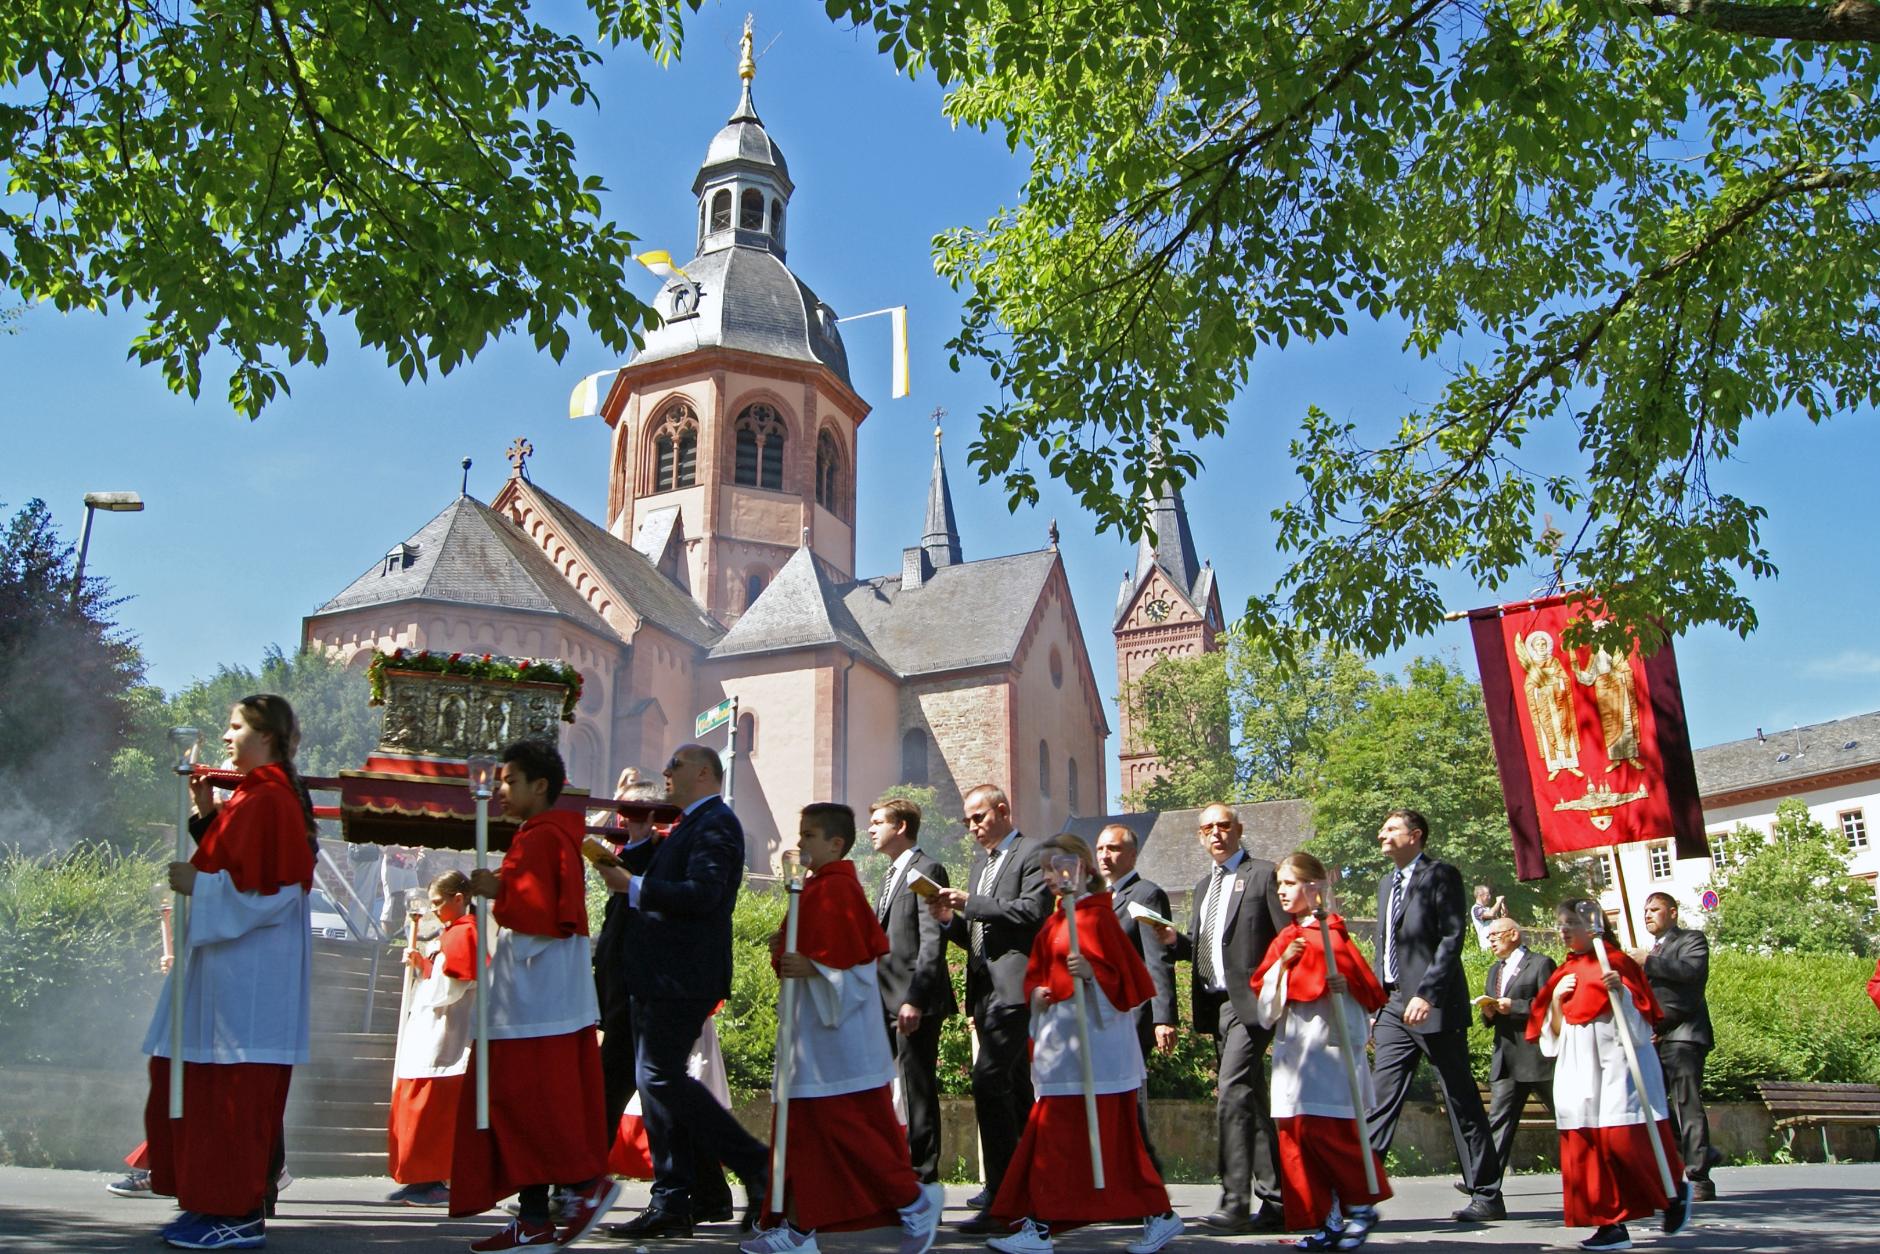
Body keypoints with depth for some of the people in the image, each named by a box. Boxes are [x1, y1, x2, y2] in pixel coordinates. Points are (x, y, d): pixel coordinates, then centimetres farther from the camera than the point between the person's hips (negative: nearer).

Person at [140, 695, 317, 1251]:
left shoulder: (268, 799, -15)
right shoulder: (252, 795, 17)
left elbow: (268, 885, -21)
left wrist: (197, 883, -16)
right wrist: (207, 814, 12)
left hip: (249, 969, -10)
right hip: (227, 960, 10)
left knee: (234, 1087, -6)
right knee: (210, 1085, 13)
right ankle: (221, 1201, 21)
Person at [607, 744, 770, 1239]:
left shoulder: (716, 824, -11)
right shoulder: (686, 827, 20)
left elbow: (702, 893, -24)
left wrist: (635, 886, -19)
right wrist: (619, 857, 6)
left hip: (682, 977, -10)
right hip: (657, 976, 10)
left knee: (660, 1076, -12)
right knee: (656, 1079, 9)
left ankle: (756, 1165, -3)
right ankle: (671, 1203, 15)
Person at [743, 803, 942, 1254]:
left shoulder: (837, 890, -14)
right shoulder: (816, 889, 15)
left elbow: (858, 955, -19)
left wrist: (811, 967, -26)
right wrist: (785, 953, 5)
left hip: (837, 1031, -10)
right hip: (812, 1030, 10)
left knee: (844, 1125, -6)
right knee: (803, 1129, 11)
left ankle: (914, 1200, 7)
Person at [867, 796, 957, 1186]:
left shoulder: (927, 870, -8)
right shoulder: (892, 875, 21)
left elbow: (932, 941, -16)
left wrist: (915, 998, -22)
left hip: (914, 1000, -9)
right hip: (883, 1001, 9)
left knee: (918, 1091, -3)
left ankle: (923, 1179, 5)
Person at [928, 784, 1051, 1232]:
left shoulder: (1033, 854, -4)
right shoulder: (980, 864, 22)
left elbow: (1032, 912, -18)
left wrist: (970, 903, -18)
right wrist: (950, 919, 3)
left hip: (1016, 986, -9)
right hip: (987, 990, 9)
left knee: (988, 1080, -18)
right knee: (1014, 1088, 14)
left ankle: (1001, 1200, -16)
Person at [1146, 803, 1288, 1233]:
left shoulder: (1263, 875, -3)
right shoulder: (1204, 886, 20)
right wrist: (1175, 940, -1)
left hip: (1250, 1003, -8)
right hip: (1217, 1004, 8)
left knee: (1232, 1093, -17)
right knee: (1251, 1101, 12)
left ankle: (1235, 1202, -15)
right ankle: (1275, 1201, 19)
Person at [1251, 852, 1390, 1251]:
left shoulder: (1332, 935, -5)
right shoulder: (1283, 940, 15)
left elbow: (1367, 987, -5)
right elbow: (1263, 992, 11)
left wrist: (1345, 987, -25)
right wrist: (1282, 963, -5)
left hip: (1327, 1047, -7)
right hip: (1292, 1050, 7)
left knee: (1327, 1132, -10)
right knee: (1295, 1136, 3)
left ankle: (1362, 1207, 11)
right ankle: (1328, 1220, 12)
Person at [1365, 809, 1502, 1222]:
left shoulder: (1441, 875, -5)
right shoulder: (1386, 883, 19)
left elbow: (1452, 938, -14)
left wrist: (1426, 994, -21)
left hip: (1433, 1006, -7)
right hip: (1394, 1007, 7)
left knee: (1462, 1102, 2)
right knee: (1380, 1099, 3)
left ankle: (1486, 1196, 11)